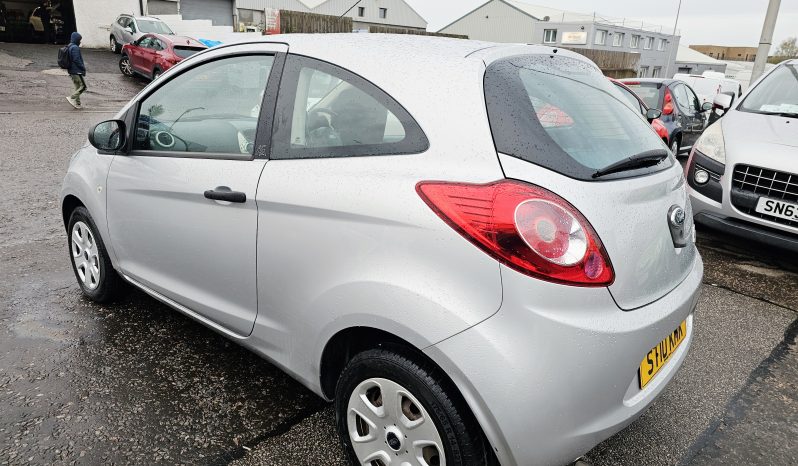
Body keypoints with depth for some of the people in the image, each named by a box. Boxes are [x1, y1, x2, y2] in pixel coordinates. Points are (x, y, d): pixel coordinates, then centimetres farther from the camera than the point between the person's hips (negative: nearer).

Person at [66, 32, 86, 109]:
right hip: (77, 71, -10)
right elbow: (77, 60, -21)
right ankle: (72, 98, -11)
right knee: (83, 86, -6)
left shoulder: (69, 47, 15)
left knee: (78, 87, 13)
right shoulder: (75, 48, -16)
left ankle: (77, 103, 13)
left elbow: (70, 59, 19)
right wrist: (83, 68, -11)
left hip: (71, 71, 10)